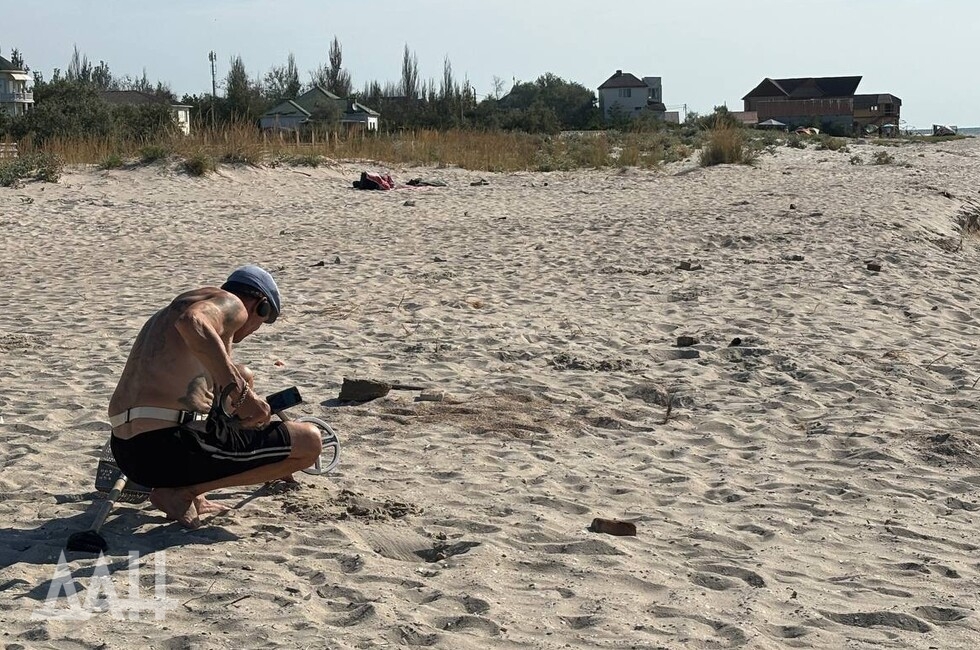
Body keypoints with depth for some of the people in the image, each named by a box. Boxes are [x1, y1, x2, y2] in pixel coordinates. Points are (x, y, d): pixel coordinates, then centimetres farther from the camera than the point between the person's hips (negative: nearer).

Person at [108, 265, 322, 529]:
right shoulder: (231, 303, -2)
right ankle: (183, 492, -5)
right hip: (168, 450, -9)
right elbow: (191, 322, -28)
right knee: (310, 441, -2)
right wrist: (240, 392, -26)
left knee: (243, 378, 32)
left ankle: (189, 491, 13)